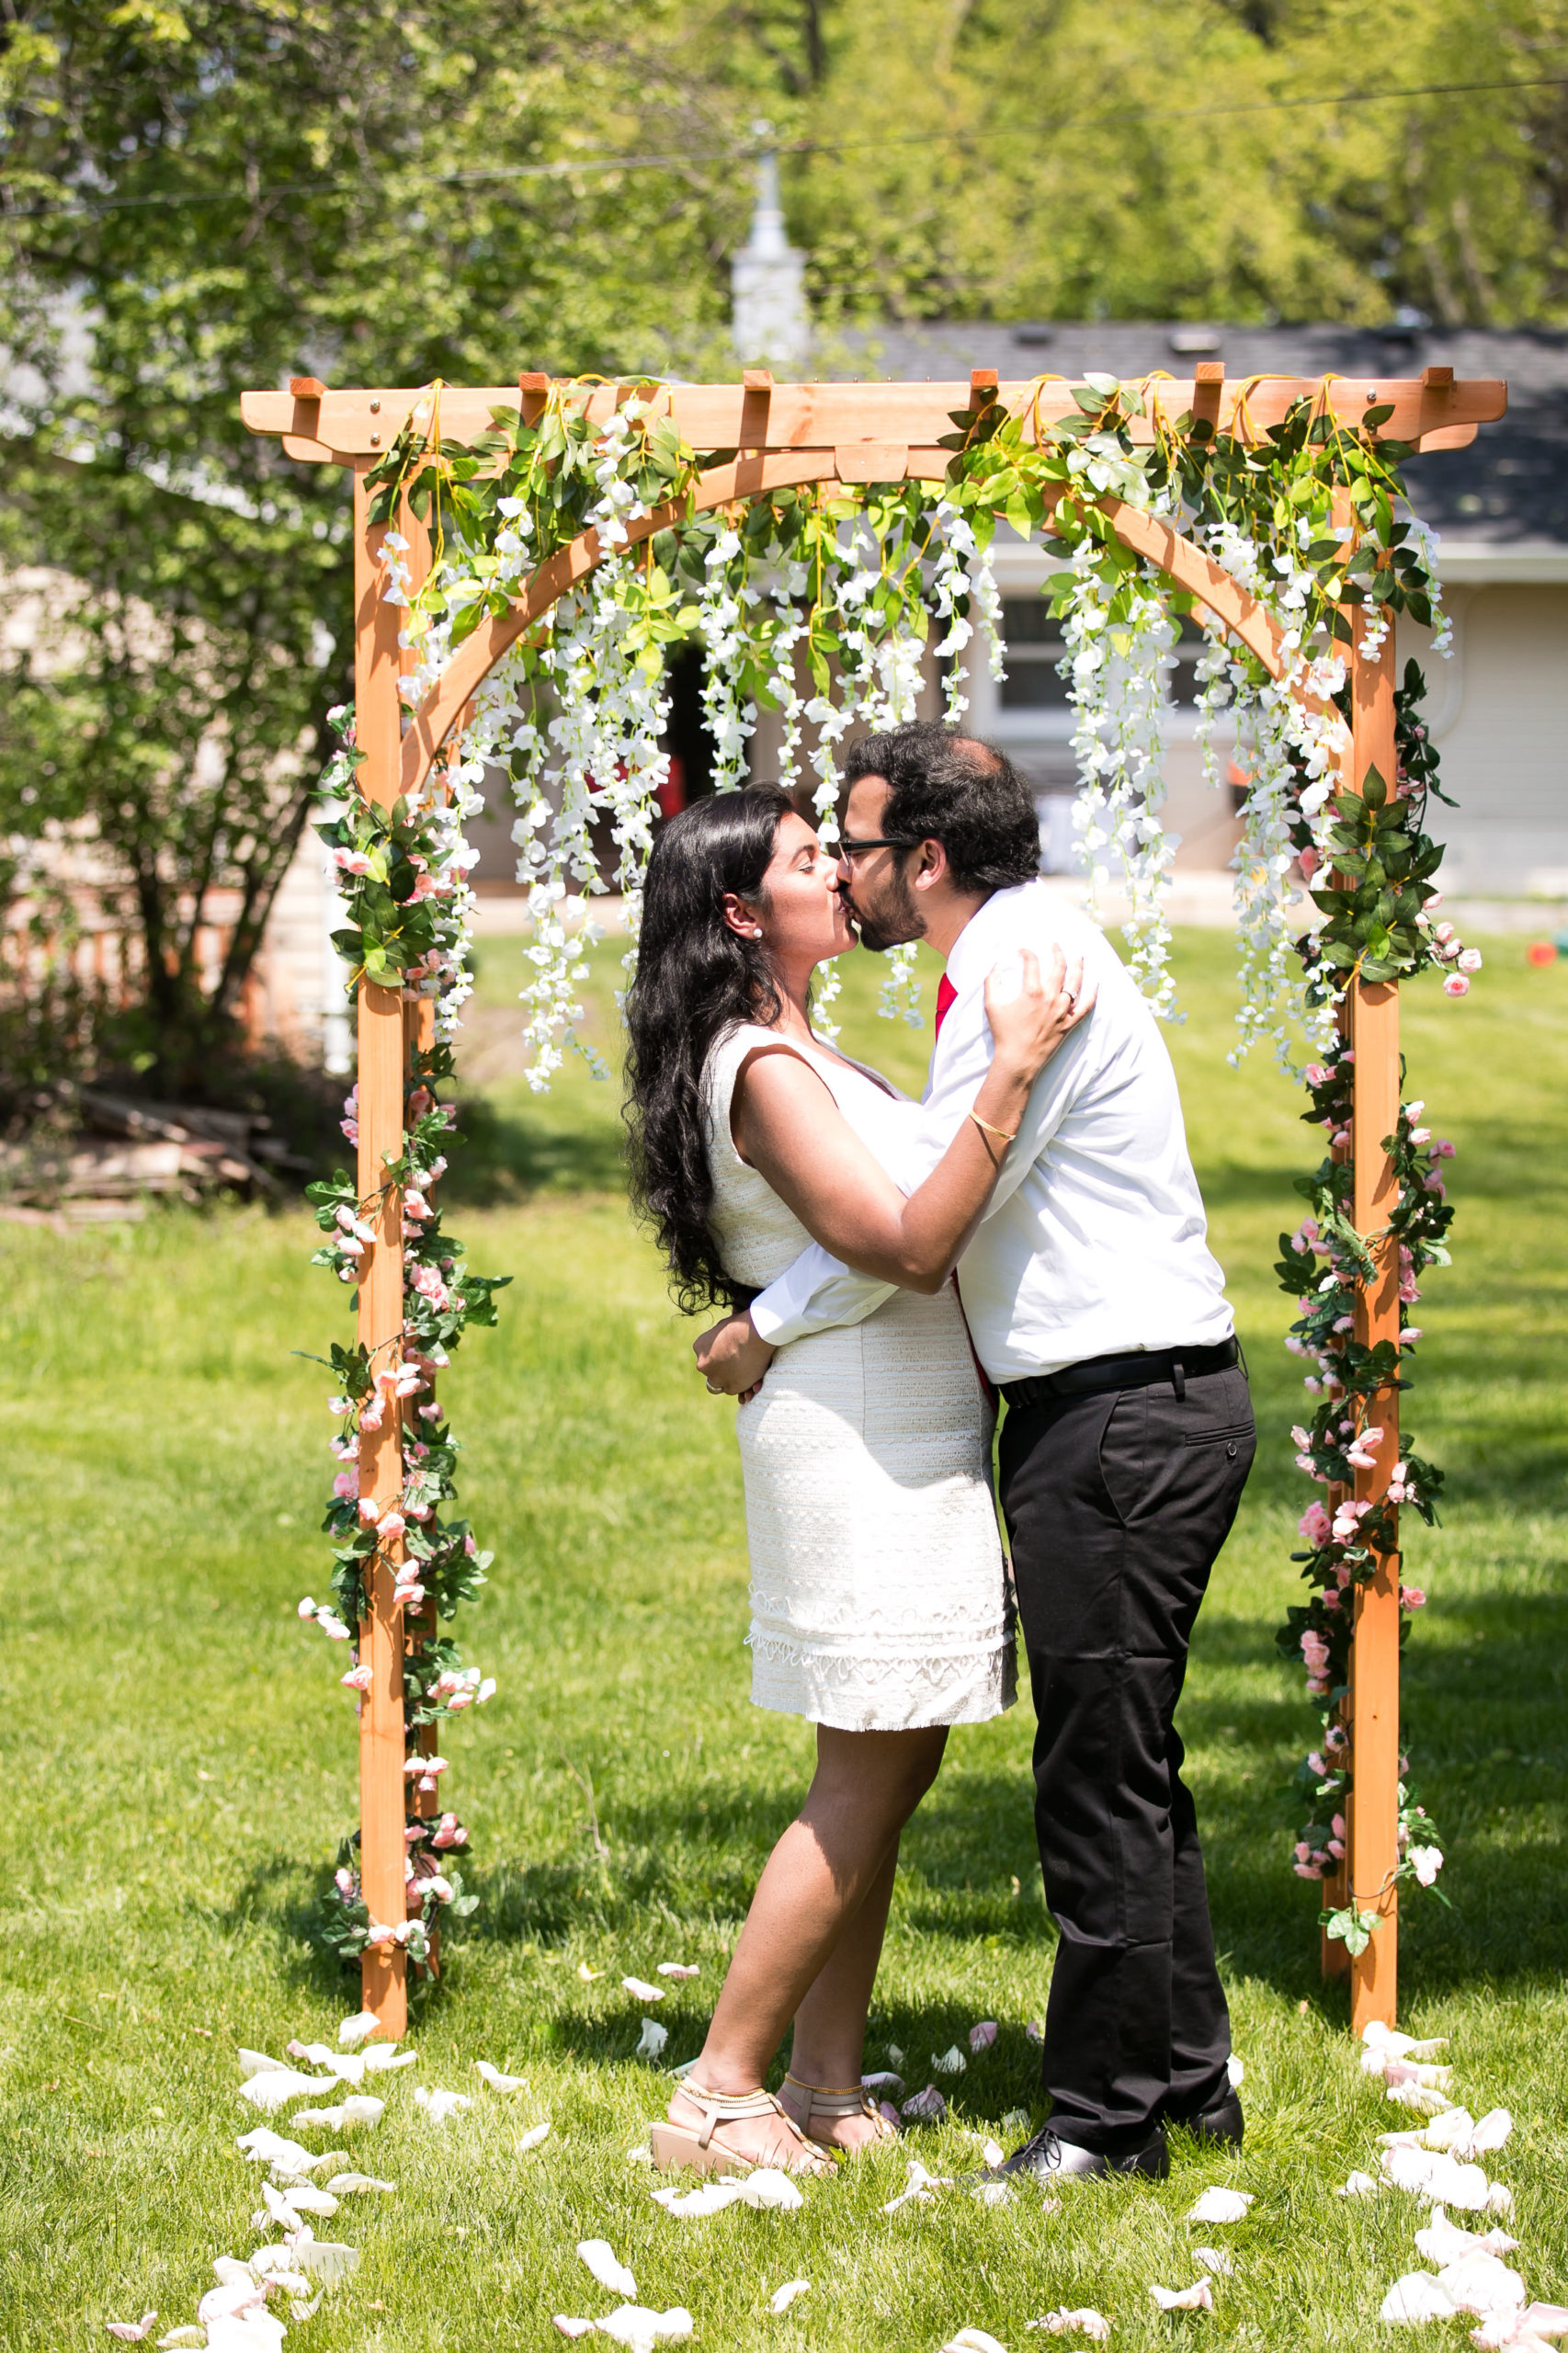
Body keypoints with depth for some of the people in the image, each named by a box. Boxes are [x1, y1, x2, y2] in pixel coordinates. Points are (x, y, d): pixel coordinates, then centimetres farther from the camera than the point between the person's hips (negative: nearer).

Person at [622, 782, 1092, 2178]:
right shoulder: (762, 1069, -16)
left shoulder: (796, 1053, 16)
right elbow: (908, 1245, -24)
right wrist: (1012, 1071, -26)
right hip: (860, 1447, -10)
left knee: (891, 1768, 10)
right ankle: (719, 2097, -4)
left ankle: (829, 2087, 14)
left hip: (908, 1446, 10)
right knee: (866, 1782, -7)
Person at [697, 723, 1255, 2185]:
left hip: (1122, 1422, -10)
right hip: (1137, 1408, 10)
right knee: (1123, 1769, 17)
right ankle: (1185, 2075, 26)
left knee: (1102, 1777, -4)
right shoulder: (1015, 960, 16)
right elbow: (957, 1198, 23)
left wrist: (766, 1328, -6)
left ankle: (1109, 2116, 3)